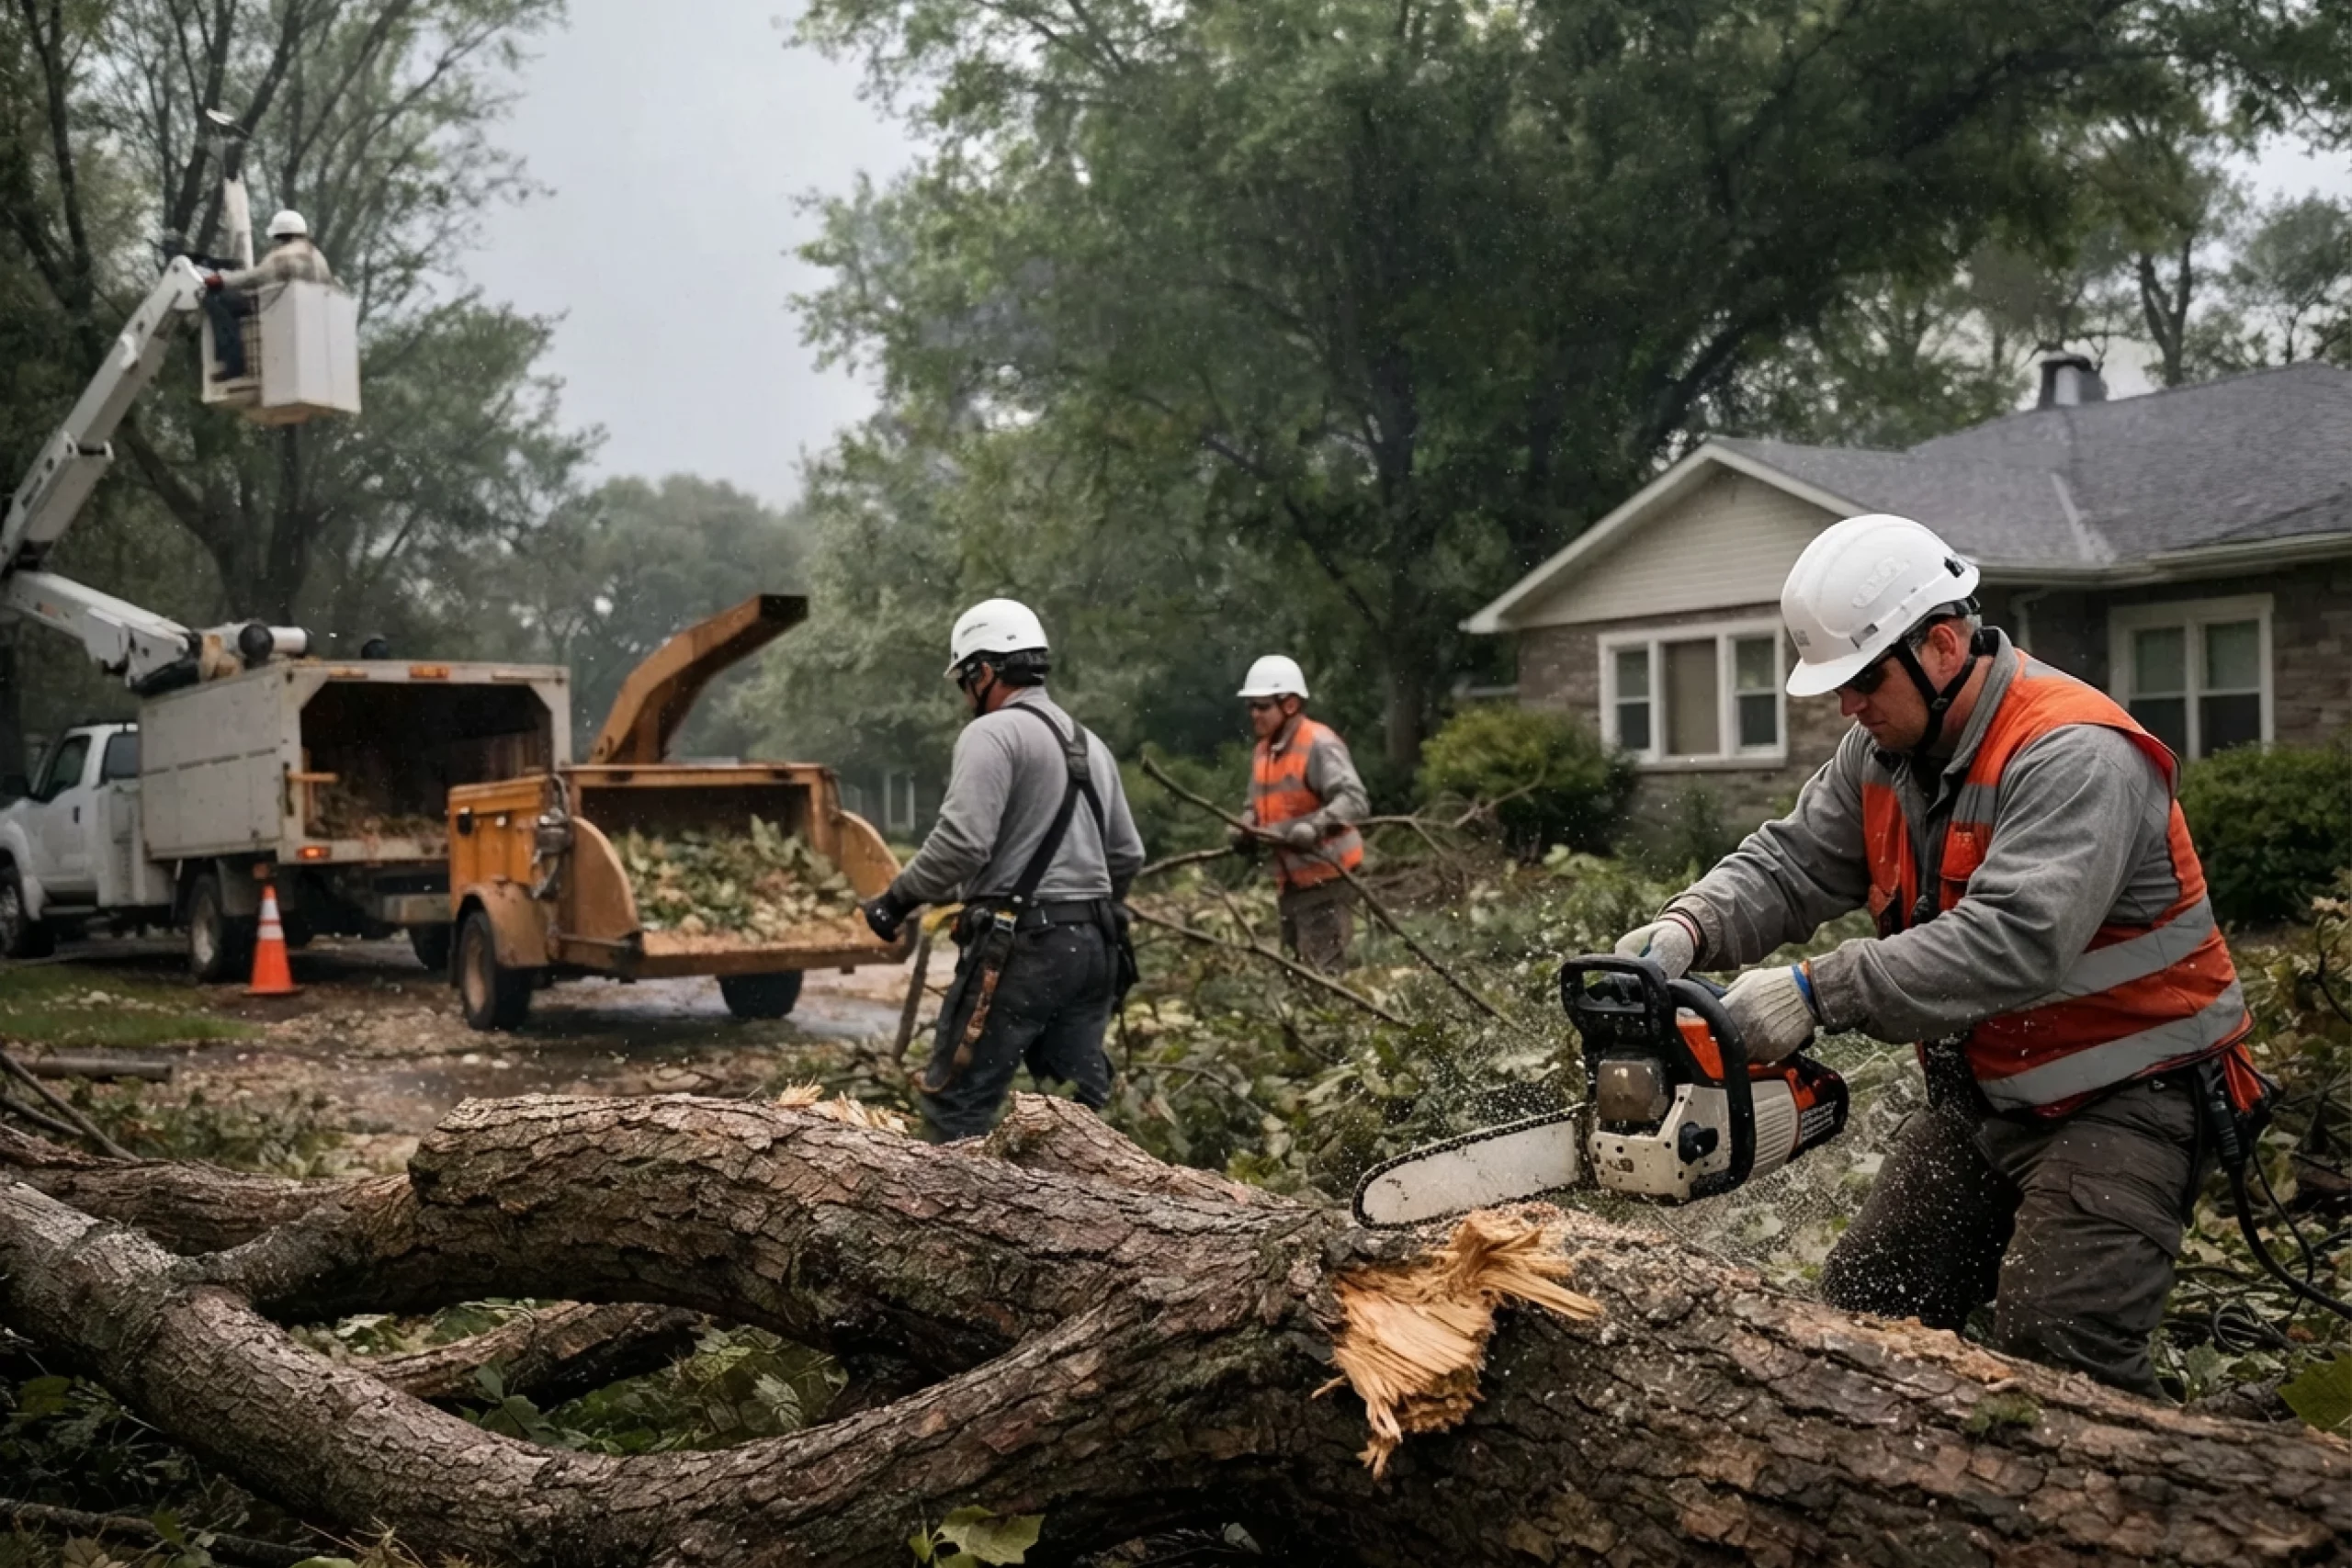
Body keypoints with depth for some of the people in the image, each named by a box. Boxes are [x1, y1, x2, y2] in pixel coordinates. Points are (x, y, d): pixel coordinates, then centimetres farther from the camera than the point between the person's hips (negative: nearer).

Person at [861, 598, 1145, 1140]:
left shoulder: (993, 734, -8)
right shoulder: (1090, 743, 19)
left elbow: (961, 841, -19)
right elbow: (1128, 855, 21)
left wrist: (897, 899, -7)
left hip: (1021, 947, -8)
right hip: (1094, 946, 8)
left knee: (957, 1104, -2)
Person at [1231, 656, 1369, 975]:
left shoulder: (1320, 745, -16)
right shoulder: (1264, 750, 13)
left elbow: (1354, 801, -25)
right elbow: (1257, 805, 21)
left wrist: (1313, 826, -40)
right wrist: (1244, 828, -1)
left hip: (1326, 880, -9)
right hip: (1290, 882, 9)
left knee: (1323, 972, -13)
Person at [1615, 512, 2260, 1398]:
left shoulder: (2073, 757, -26)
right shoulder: (1887, 750, 1)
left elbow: (2014, 941, -37)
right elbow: (1792, 864, -1)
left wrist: (1819, 991, -39)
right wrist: (1690, 929, -22)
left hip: (2123, 1099, -8)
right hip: (1981, 1095, 8)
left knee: (2058, 1347, -19)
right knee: (1865, 1304, 8)